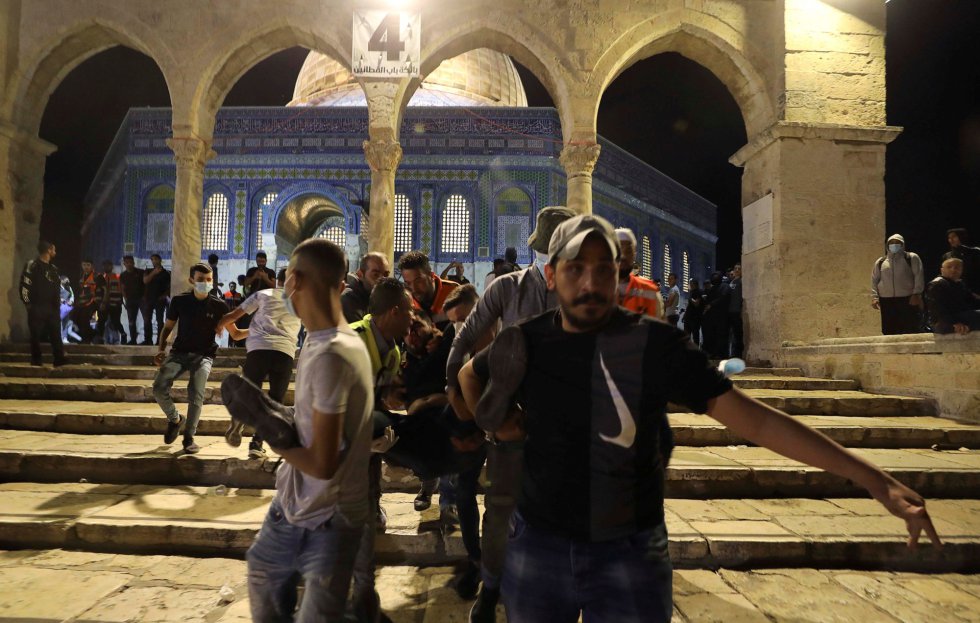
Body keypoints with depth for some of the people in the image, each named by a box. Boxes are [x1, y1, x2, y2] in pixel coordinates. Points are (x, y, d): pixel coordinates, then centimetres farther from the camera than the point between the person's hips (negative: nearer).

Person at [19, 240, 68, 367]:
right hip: (37, 307, -6)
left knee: (56, 333, 0)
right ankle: (36, 360, 7)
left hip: (52, 307, 6)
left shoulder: (53, 268, 17)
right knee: (36, 334, 0)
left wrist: (58, 304, 14)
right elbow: (25, 284, -11)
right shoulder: (32, 265, -5)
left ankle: (59, 359, -1)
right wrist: (27, 303, -13)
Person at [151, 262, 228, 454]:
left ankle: (189, 437, -3)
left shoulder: (219, 306, -4)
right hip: (179, 352, 2)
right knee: (159, 387, -17)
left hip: (204, 355, -2)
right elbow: (167, 327, 11)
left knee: (196, 394, -20)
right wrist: (161, 349, -2)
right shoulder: (179, 301, 0)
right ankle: (174, 419, 13)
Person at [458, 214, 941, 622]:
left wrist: (873, 479, -20)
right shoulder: (525, 343, -5)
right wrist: (495, 422, 0)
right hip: (537, 546, 3)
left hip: (629, 551, -2)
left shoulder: (653, 344, -13)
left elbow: (752, 417, -16)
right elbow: (469, 374, 17)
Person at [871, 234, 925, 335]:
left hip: (908, 300, -2)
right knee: (889, 331, 0)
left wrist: (916, 294, -9)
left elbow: (918, 277, 2)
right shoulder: (880, 262, 15)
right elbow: (874, 280, 11)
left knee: (910, 330, -3)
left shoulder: (912, 258, 9)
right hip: (886, 301, 2)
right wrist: (874, 297, -1)